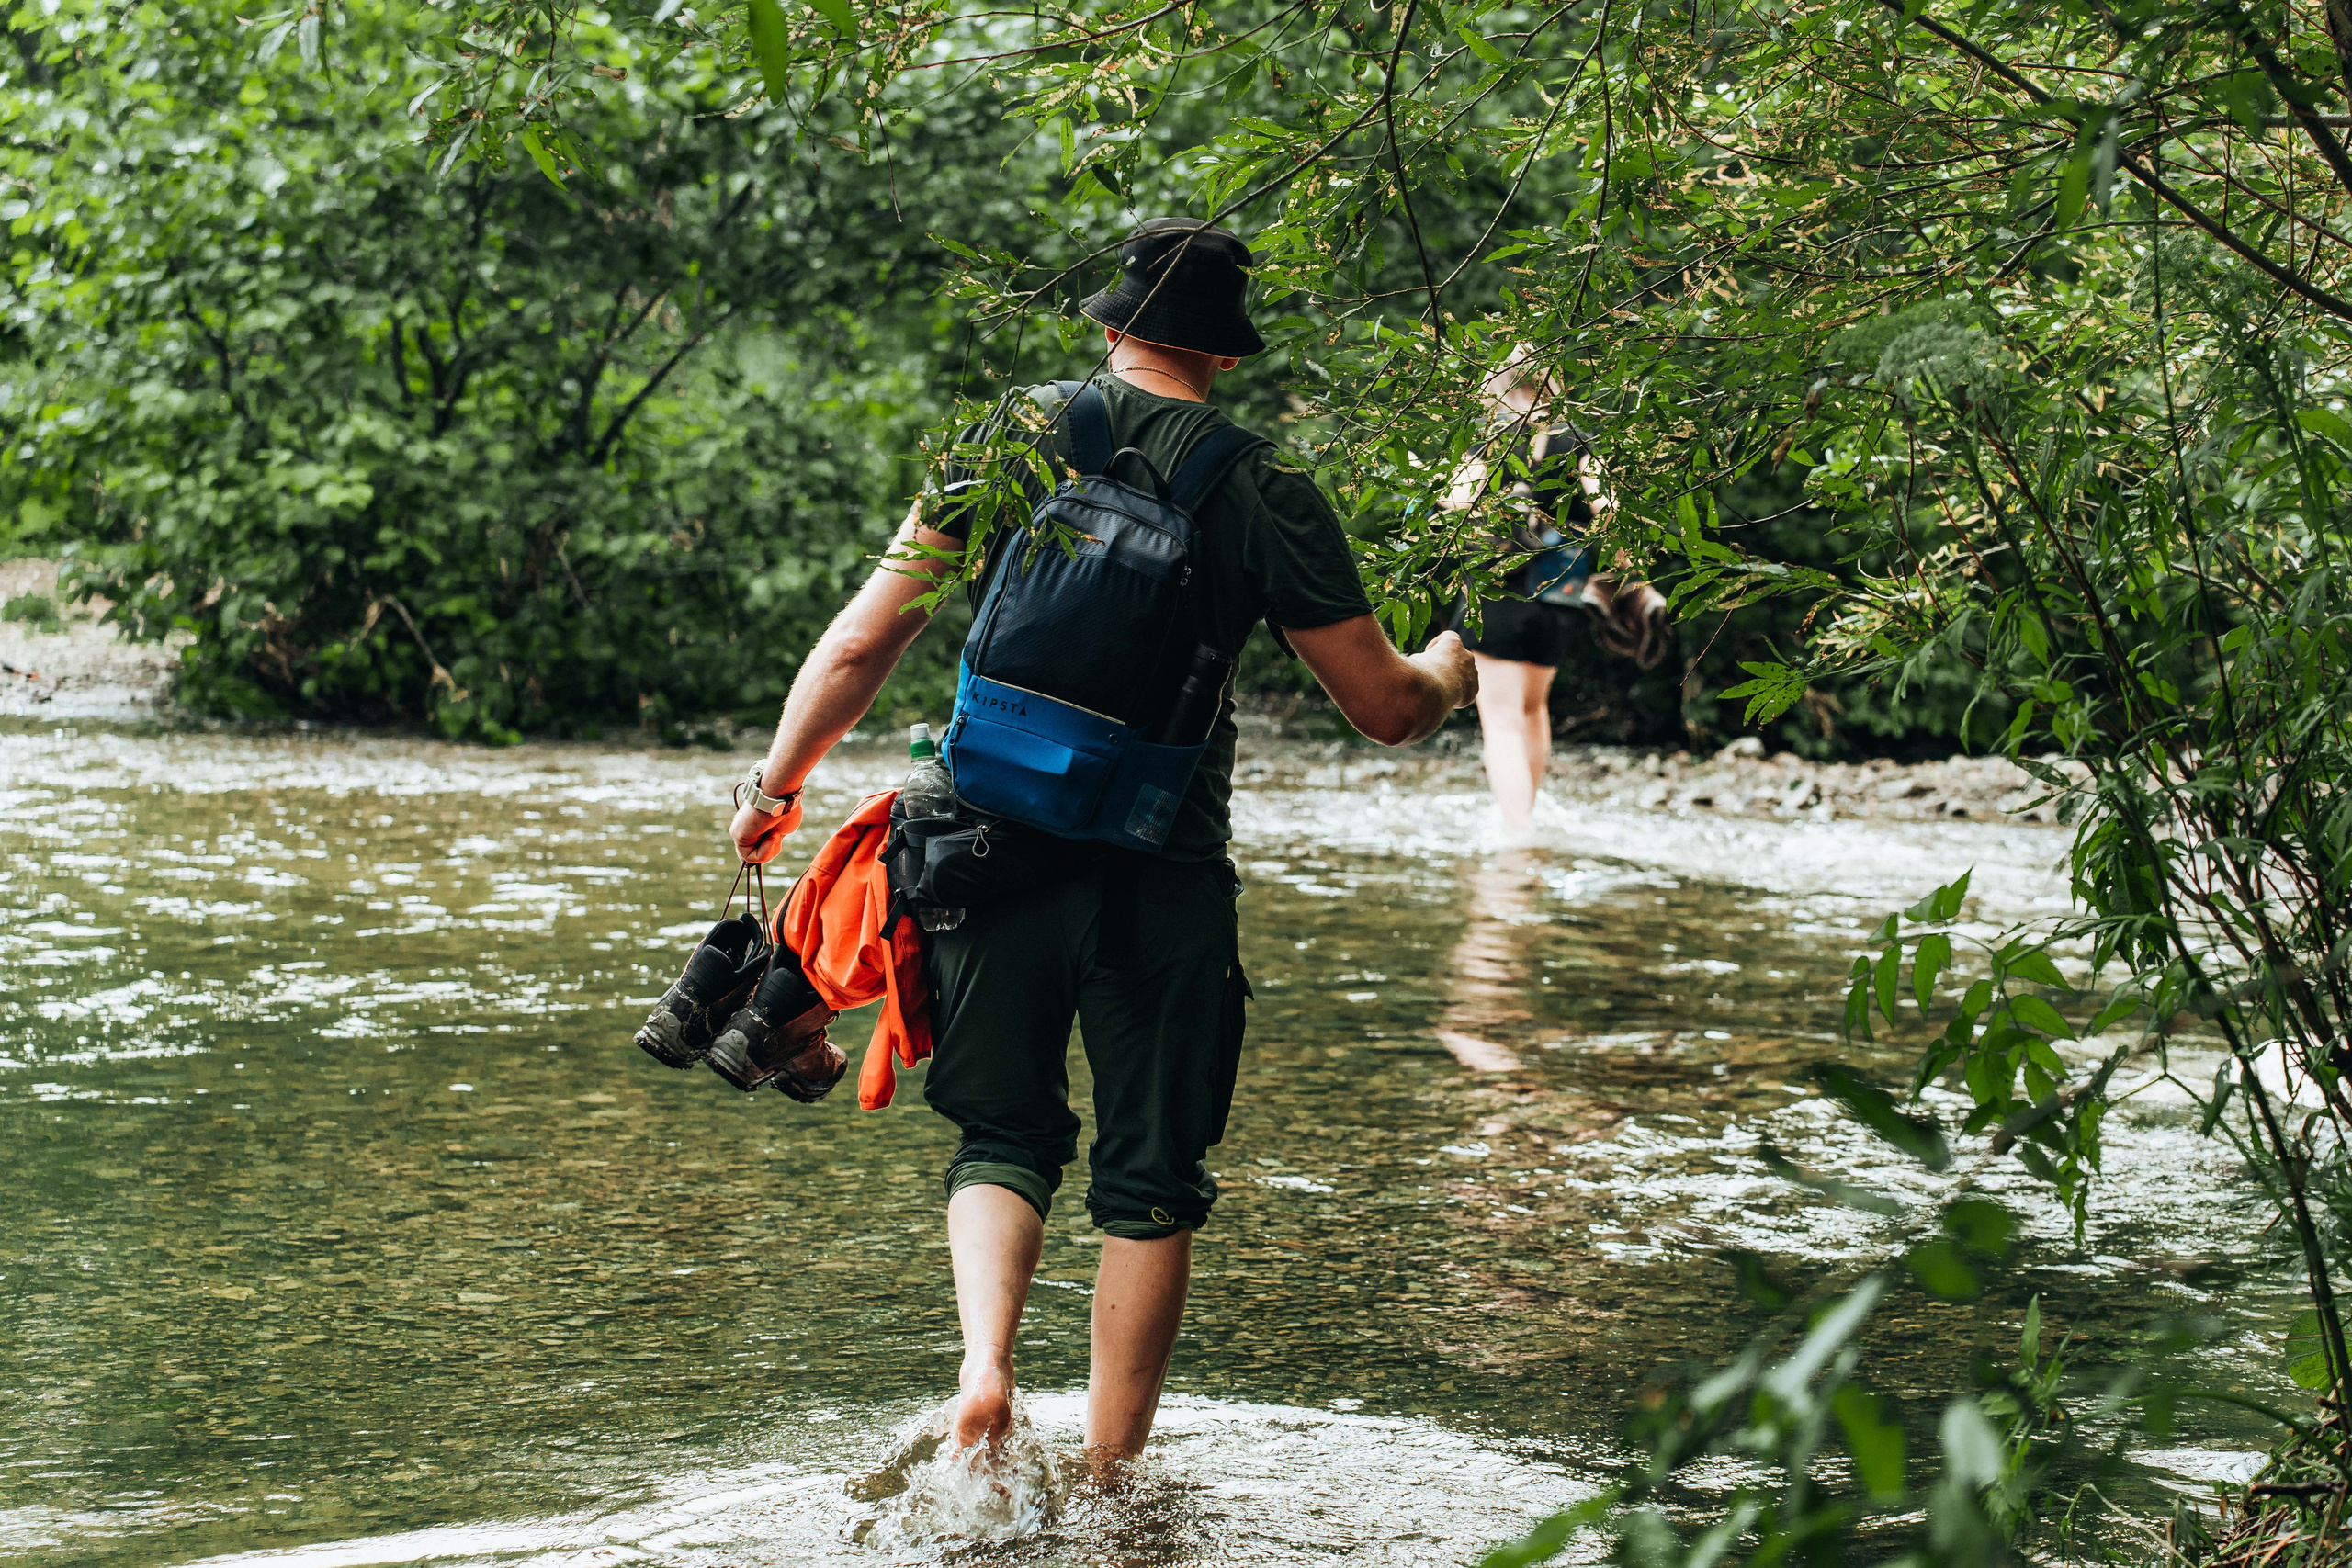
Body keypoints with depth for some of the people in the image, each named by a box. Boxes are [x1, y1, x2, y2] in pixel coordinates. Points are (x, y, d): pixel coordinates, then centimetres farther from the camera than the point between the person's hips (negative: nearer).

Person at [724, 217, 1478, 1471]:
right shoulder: (1265, 494, -1)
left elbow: (861, 641, 2)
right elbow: (1387, 710, 2)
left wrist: (777, 785, 15)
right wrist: (1453, 664, 25)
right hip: (1162, 877, -2)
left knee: (1003, 1134, 17)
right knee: (1151, 1178, 10)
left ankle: (984, 1367, -7)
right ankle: (1109, 1476, 11)